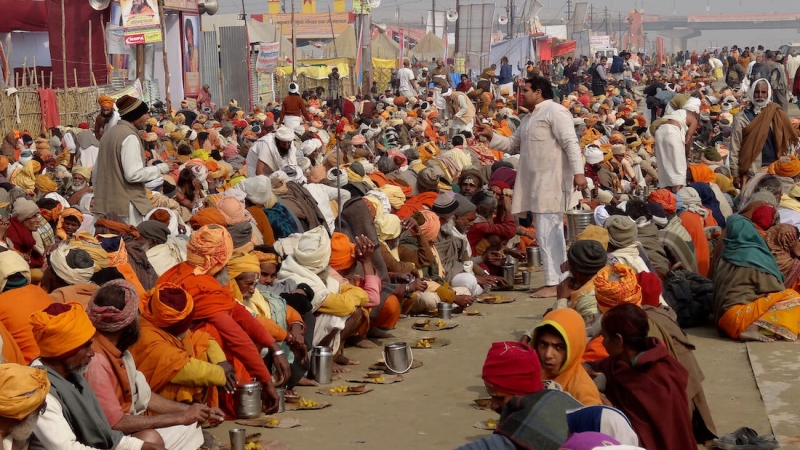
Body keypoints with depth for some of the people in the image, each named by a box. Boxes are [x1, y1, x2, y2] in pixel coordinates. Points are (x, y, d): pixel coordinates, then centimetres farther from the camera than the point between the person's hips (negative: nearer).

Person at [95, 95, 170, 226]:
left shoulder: (109, 134, 16)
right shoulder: (130, 137, -13)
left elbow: (97, 172, 21)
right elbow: (134, 175, -20)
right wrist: (160, 168, -8)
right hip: (126, 207, -9)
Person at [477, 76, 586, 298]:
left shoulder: (555, 111, -9)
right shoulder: (528, 118, 21)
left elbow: (571, 142, -16)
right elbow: (512, 144, 25)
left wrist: (578, 171, -24)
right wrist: (492, 136, 10)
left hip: (552, 180, -10)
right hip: (535, 182, 10)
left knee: (548, 232, -12)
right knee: (550, 231, 14)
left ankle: (553, 283, -11)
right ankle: (558, 279, 22)